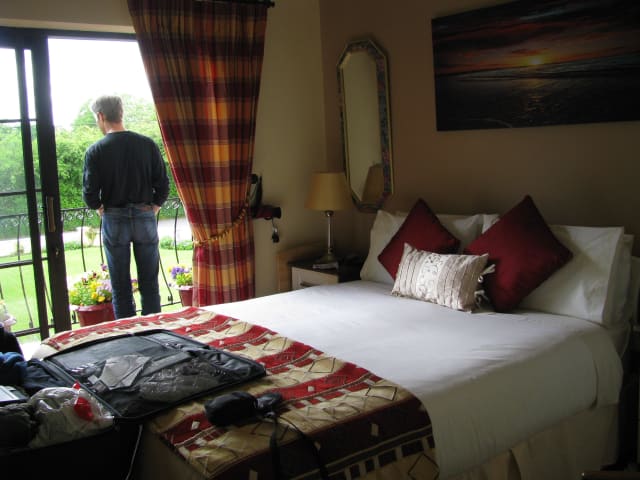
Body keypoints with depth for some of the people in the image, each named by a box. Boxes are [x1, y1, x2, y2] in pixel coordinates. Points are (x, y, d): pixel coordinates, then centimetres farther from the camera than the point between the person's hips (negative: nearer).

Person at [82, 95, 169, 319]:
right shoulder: (147, 144, -3)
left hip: (114, 220, -1)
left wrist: (101, 209, 11)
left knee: (121, 286, 8)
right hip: (145, 217, 2)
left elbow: (90, 194, -9)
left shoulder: (95, 151, -8)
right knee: (150, 284, 10)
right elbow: (163, 185, -3)